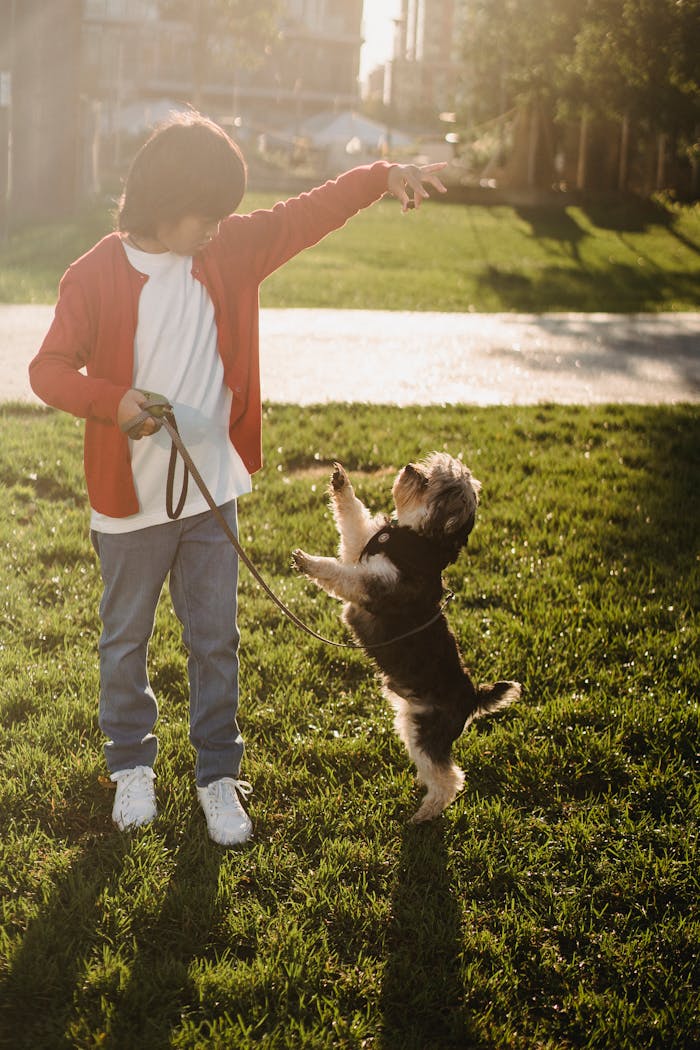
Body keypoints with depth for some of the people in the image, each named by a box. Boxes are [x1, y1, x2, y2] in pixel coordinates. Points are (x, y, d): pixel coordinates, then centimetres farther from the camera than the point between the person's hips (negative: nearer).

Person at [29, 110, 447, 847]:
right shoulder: (95, 276, -14)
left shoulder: (229, 251, -1)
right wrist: (115, 401, -29)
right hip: (130, 498, -3)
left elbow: (305, 216, 1)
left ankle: (218, 771, 25)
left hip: (212, 492, 3)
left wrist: (382, 178, -9)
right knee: (126, 639, 14)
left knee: (215, 639, 11)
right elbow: (50, 369, -13)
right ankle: (131, 764, 33)